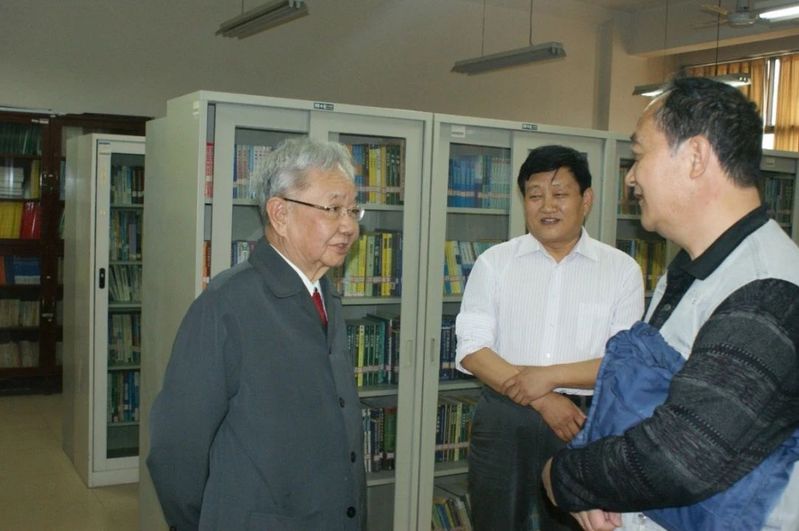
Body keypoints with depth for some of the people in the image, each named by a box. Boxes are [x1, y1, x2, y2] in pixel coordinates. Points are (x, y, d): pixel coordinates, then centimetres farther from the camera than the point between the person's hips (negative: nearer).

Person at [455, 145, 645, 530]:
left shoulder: (622, 269, -1)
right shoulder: (494, 262, 0)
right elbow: (472, 350, -6)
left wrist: (550, 375, -17)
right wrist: (542, 398, -14)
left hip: (584, 422, 0)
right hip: (503, 418, 1)